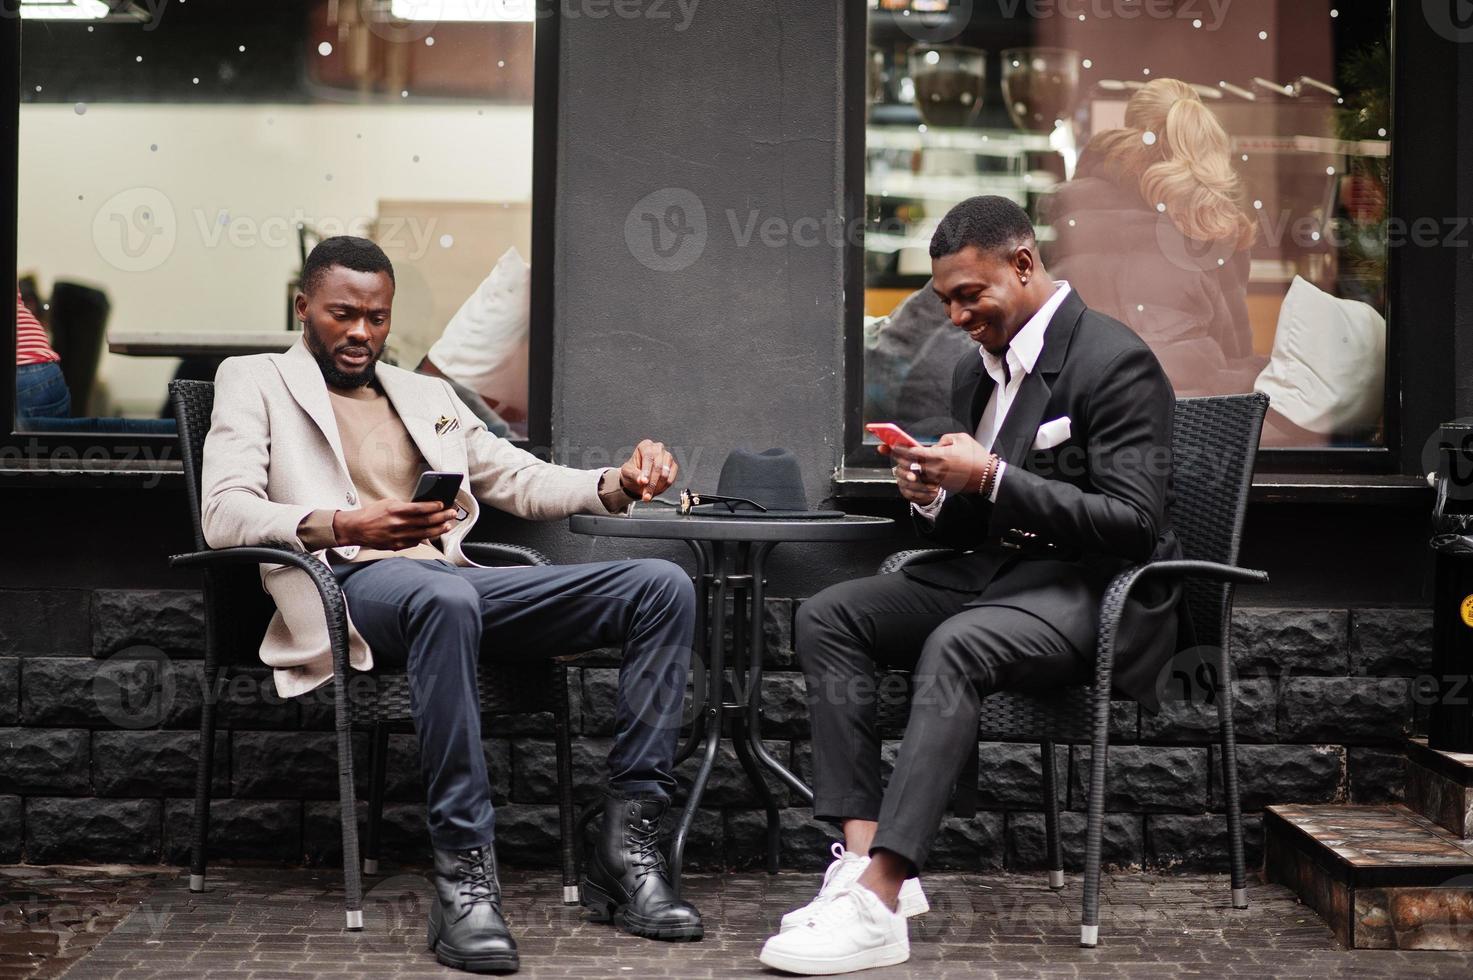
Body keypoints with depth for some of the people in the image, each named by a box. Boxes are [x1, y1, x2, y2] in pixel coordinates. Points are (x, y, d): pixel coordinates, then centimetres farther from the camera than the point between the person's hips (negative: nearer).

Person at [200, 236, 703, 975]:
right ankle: (463, 873, -39)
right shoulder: (254, 381, 15)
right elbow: (224, 514, -2)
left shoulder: (426, 395, 31)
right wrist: (339, 525, -21)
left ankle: (627, 850, -20)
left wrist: (619, 484, 5)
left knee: (663, 586, -14)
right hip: (349, 586, -6)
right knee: (445, 597, -43)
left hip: (455, 577, 6)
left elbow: (524, 482, 27)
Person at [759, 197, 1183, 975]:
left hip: (1088, 592, -8)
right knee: (826, 617, -11)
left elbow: (1134, 524, -19)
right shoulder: (977, 369, 14)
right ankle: (864, 856, -21)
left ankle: (879, 900, -37)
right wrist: (932, 499, -4)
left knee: (953, 647, -36)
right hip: (991, 574, 8)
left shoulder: (1114, 362, -11)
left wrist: (992, 479, -23)